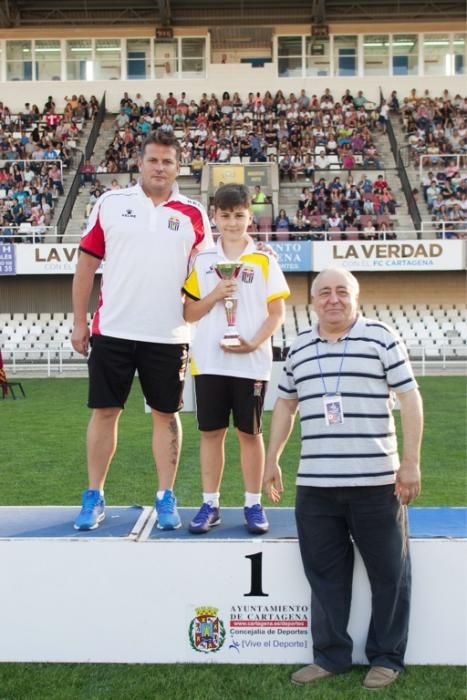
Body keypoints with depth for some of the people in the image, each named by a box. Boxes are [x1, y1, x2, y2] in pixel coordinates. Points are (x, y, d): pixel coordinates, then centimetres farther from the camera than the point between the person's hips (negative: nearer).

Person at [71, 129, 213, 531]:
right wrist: (80, 321, 3)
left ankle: (166, 498, 18)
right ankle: (94, 497, 18)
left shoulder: (193, 215, 5)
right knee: (105, 411, 6)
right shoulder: (110, 203, 4)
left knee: (167, 414, 7)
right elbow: (87, 263, 6)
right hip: (112, 330, 0)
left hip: (169, 335, 0)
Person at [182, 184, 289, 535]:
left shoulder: (264, 261, 1)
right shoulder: (202, 260, 6)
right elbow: (189, 313, 7)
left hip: (251, 362, -2)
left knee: (250, 433, 6)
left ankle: (254, 504, 18)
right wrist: (214, 296, -11)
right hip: (210, 361, 2)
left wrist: (255, 342, -15)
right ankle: (210, 504, 18)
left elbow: (277, 313, 0)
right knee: (211, 432, 7)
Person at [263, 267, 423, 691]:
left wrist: (411, 463, -8)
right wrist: (272, 460, 17)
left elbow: (410, 399, -2)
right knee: (324, 573, 11)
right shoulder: (298, 348, 12)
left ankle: (387, 657, 24)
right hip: (315, 484, 4)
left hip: (376, 481, -3)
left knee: (388, 573, 8)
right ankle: (331, 655, 25)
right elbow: (286, 405, 21)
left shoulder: (381, 338, -1)